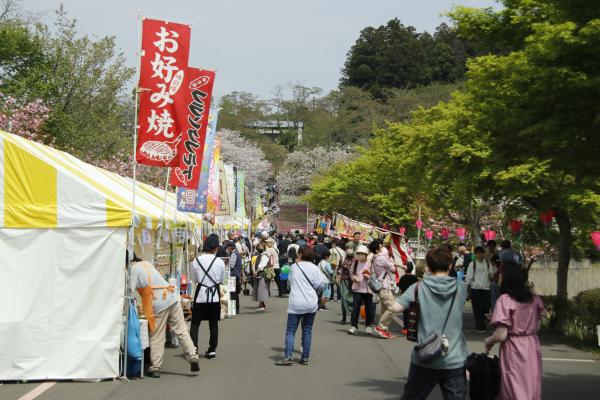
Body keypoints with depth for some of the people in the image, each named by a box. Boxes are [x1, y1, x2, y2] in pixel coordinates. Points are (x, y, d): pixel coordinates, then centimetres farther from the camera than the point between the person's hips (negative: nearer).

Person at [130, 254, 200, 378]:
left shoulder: (133, 269, -1)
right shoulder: (147, 263, 21)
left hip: (158, 303, -6)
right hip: (172, 297, 6)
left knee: (156, 337, 1)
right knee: (181, 330, 8)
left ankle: (155, 368, 4)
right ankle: (193, 357, 3)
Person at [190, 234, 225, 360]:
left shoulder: (197, 260, -7)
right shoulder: (220, 262, -8)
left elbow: (195, 279, 3)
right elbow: (221, 279, 5)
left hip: (200, 294, 0)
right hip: (214, 295, 0)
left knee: (195, 323, 5)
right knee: (213, 324, 9)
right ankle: (212, 350, 11)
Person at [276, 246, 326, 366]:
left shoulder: (294, 267, 1)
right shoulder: (314, 268, -2)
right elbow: (321, 284, -7)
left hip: (296, 304, -1)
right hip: (311, 304, 1)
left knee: (290, 330, 1)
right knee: (307, 331, 9)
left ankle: (287, 357, -10)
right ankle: (305, 358, 10)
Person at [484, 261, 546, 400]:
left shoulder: (505, 300, -16)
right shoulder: (533, 298, 3)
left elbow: (501, 335, -19)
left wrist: (488, 341, -1)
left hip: (514, 352, -6)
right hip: (532, 348, 6)